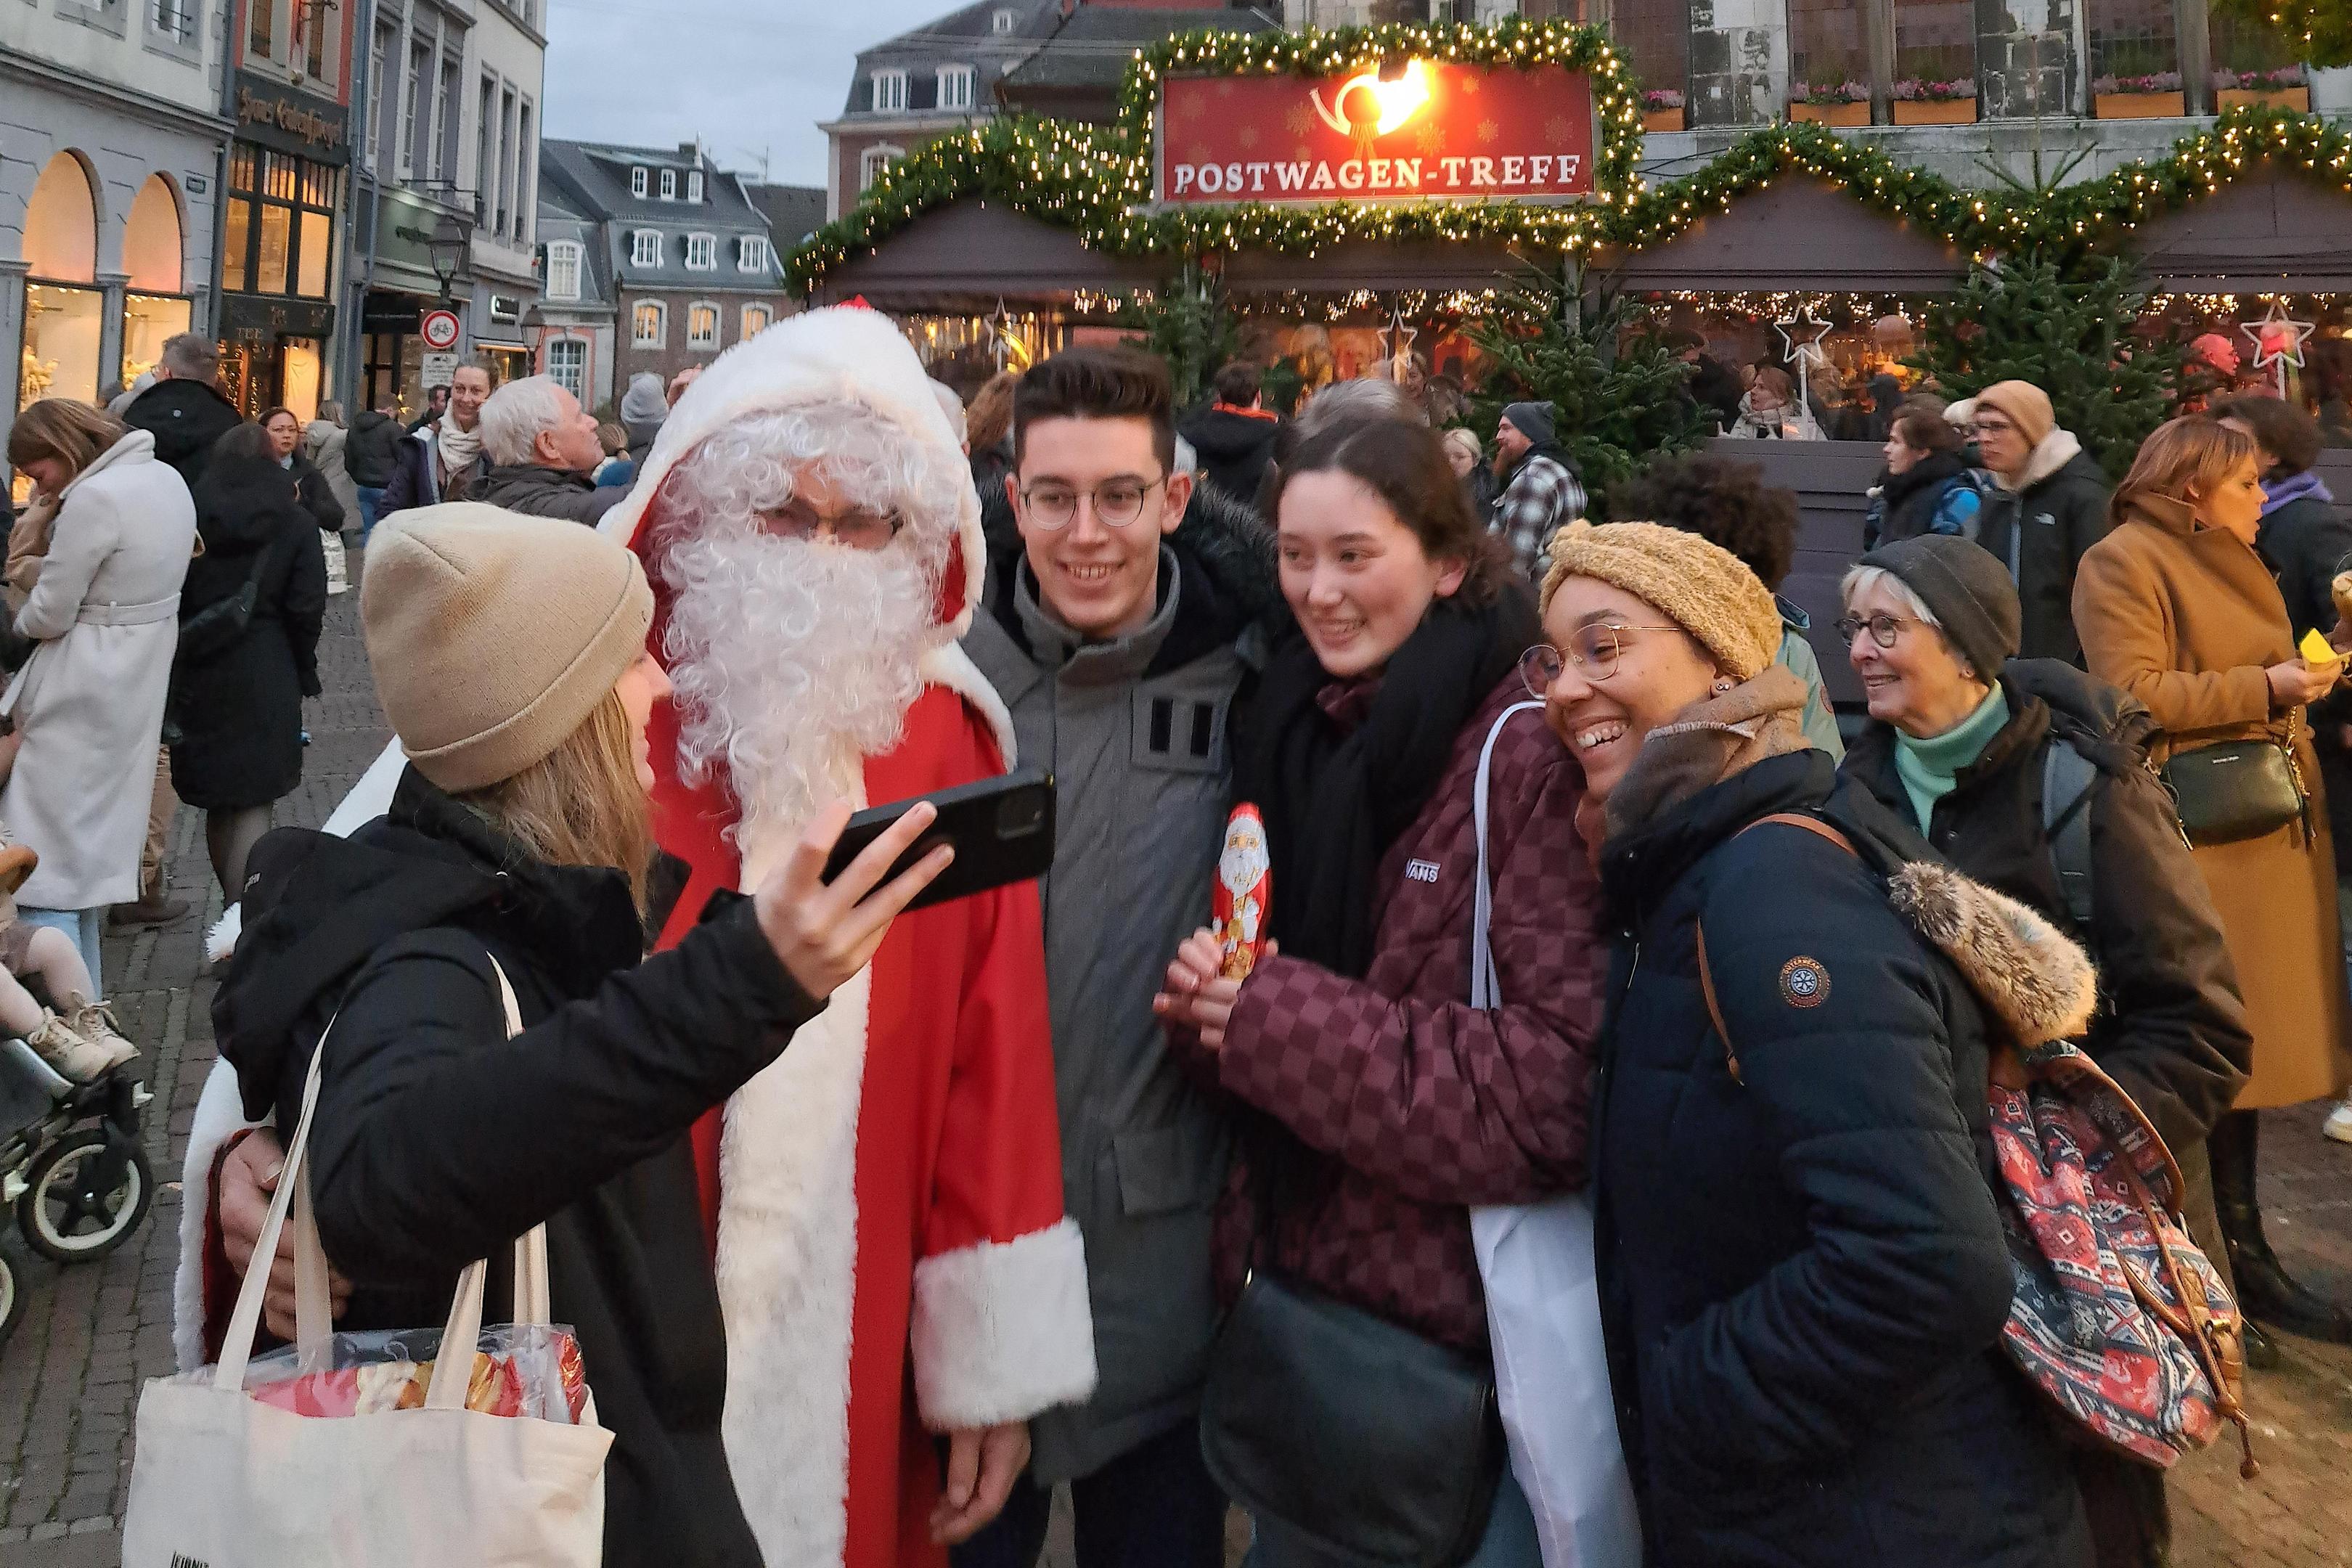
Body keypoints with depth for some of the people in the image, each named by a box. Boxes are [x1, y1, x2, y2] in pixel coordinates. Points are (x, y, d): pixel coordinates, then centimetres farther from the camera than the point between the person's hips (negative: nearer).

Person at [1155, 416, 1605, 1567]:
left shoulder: (1529, 752, -17)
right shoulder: (1288, 727, 4)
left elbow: (1567, 1079, -21)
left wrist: (1281, 1022, -23)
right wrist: (1210, 999, -11)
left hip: (1473, 1309, -6)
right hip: (1296, 1276, 7)